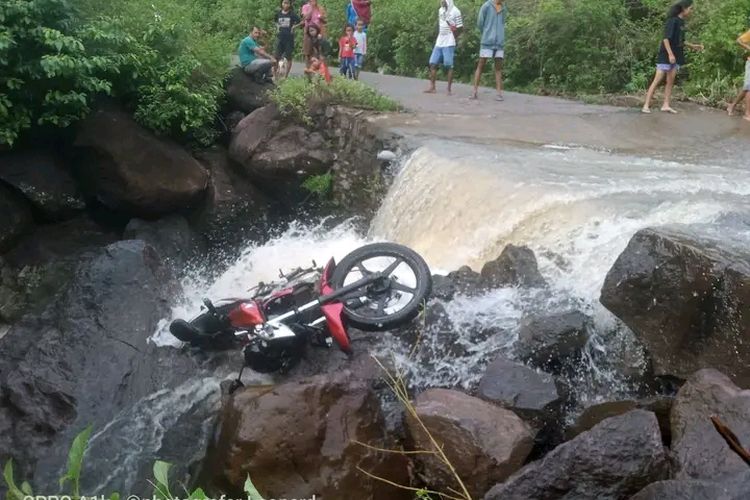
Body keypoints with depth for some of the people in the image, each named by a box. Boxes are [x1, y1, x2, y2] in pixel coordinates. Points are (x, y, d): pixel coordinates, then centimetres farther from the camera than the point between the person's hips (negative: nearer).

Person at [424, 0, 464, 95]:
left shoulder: (455, 11, -6)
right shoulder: (440, 10, 13)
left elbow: (460, 28, -4)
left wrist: (451, 37, -2)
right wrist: (440, 37, 11)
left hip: (449, 44, -6)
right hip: (439, 43, 7)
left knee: (449, 66, -5)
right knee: (433, 63, 2)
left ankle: (449, 89, -1)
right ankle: (432, 87, 7)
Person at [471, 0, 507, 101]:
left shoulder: (504, 8, 11)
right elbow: (480, 23, 2)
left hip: (499, 43, 4)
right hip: (487, 42, -4)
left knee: (498, 68, 3)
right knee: (480, 66, -2)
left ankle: (499, 93, 2)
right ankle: (475, 91, 1)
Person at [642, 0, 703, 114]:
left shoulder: (681, 22, 13)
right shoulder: (672, 20, -12)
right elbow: (666, 39, -18)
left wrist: (693, 46, 18)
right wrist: (670, 54, -25)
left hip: (676, 57, 8)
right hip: (666, 56, -8)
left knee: (670, 81, 5)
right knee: (657, 80, -9)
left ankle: (666, 105, 6)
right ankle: (646, 105, -8)